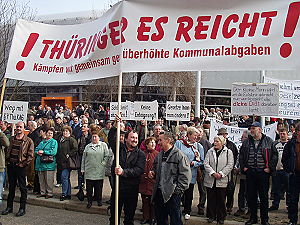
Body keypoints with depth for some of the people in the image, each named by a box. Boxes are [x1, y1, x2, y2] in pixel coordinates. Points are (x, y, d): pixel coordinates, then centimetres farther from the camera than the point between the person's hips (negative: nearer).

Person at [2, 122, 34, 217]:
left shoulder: (28, 141, -4)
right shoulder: (11, 139, 12)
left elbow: (30, 155, -7)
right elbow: (7, 151, 18)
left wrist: (23, 164, -11)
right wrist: (8, 161, 7)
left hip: (20, 166, -5)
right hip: (11, 165, 5)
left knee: (22, 188, 1)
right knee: (11, 187, 13)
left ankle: (22, 208, 8)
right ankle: (9, 207, 22)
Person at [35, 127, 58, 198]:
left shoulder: (54, 142, 1)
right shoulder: (42, 142, 21)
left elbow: (53, 152, -12)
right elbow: (36, 150, 17)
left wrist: (43, 152, -13)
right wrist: (38, 152, -6)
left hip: (49, 164, -6)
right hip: (40, 163, 6)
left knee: (49, 180, -5)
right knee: (41, 180, 10)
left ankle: (49, 193, 3)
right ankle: (42, 192, 20)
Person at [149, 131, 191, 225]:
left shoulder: (179, 155, -10)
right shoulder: (160, 155, 14)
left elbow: (185, 175, -14)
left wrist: (178, 189, -16)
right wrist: (153, 173, 8)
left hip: (172, 194, -7)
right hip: (159, 192, 7)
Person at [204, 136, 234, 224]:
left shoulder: (228, 152, 3)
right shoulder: (210, 152, 10)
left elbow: (230, 165, -4)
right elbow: (206, 164, 1)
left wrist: (221, 174, -14)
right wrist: (213, 173, -13)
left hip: (222, 180, -2)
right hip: (210, 180, 2)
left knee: (221, 199, 3)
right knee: (211, 199, 7)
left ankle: (221, 218, 14)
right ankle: (211, 216, 19)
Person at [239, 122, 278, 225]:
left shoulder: (268, 141, 1)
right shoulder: (246, 142, 9)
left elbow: (275, 155, 2)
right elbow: (241, 155, 17)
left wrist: (270, 168, -5)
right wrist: (243, 167, 7)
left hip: (263, 173, -3)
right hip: (250, 173, 3)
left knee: (264, 197, 5)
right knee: (251, 196, 7)